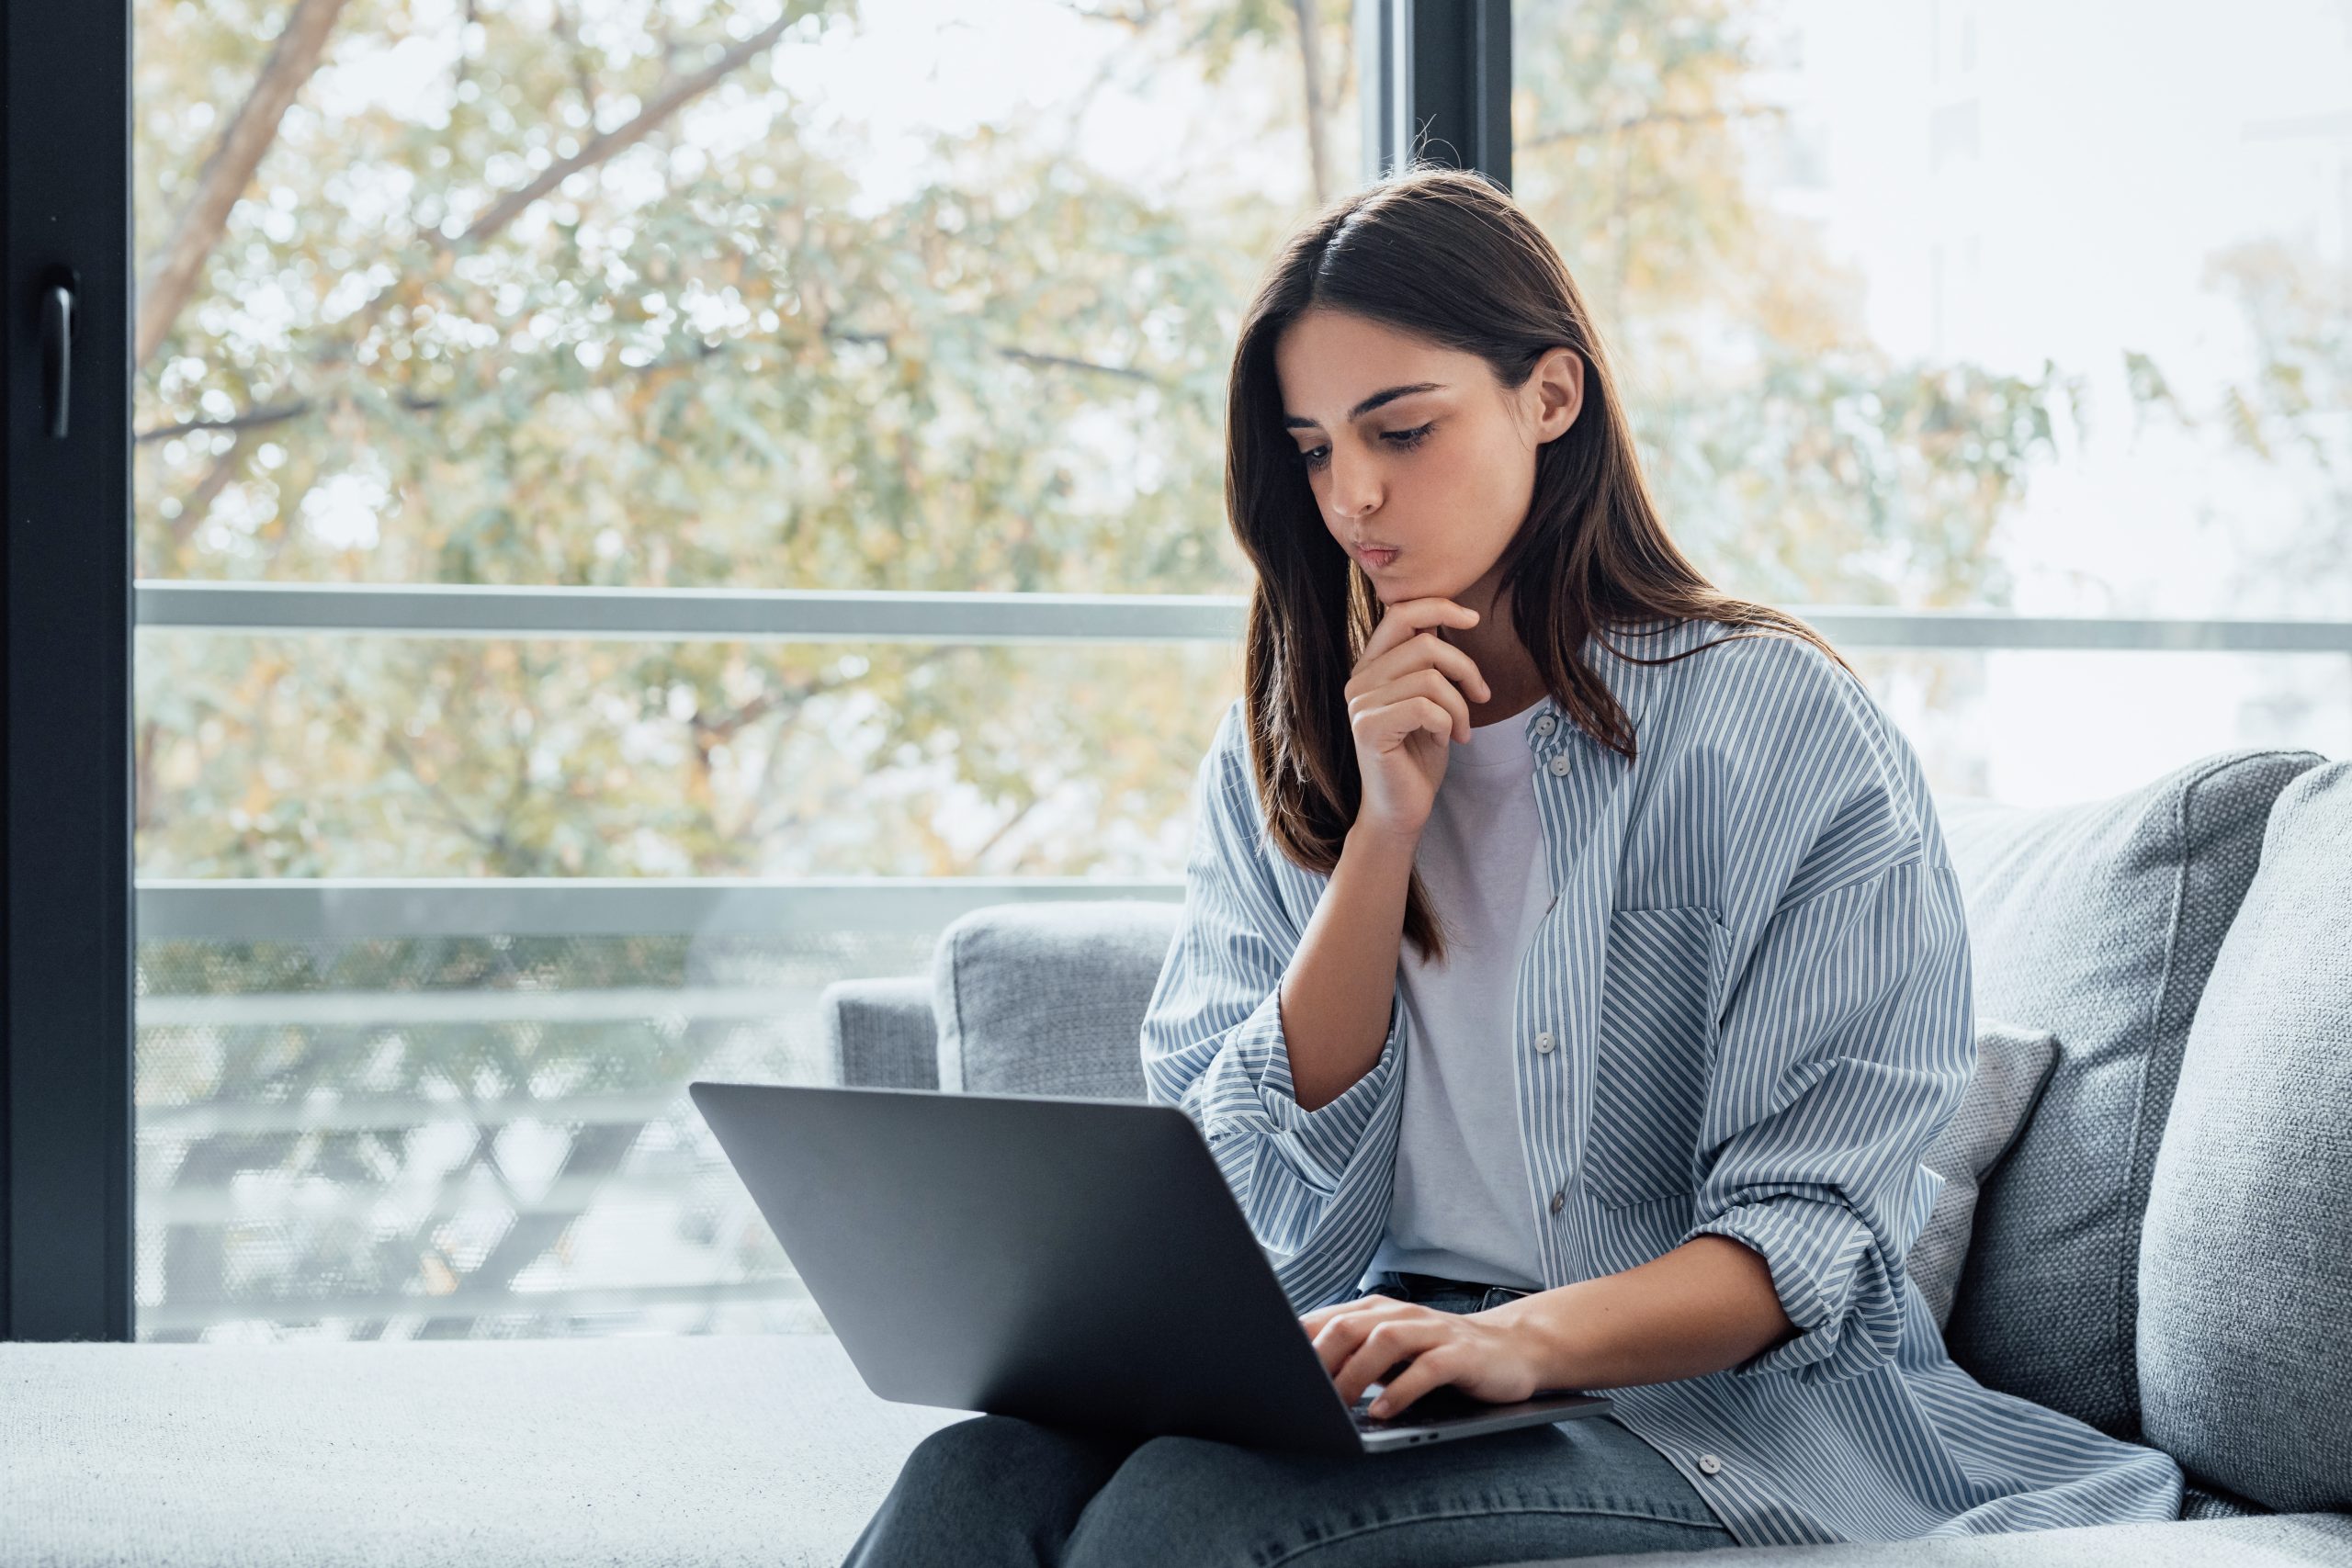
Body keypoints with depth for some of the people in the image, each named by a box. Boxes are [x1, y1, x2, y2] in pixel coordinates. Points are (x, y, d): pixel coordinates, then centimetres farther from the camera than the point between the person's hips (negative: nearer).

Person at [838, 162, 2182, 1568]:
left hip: (1721, 1394, -4)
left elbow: (1814, 1233, -9)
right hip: (1379, 1365, 4)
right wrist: (1384, 827, -6)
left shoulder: (1783, 727, -2)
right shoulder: (1278, 755, 13)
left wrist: (1524, 1340, -28)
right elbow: (1266, 1193, 3)